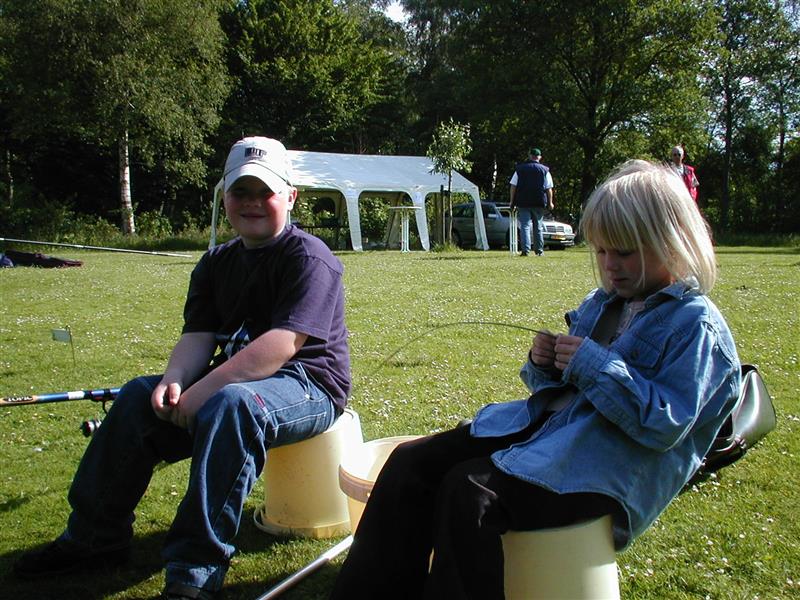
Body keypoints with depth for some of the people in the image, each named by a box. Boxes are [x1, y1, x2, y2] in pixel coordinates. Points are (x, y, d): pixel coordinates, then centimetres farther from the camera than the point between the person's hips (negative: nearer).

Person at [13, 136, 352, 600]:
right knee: (139, 397, -4)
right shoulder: (216, 263, 14)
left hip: (308, 387, -8)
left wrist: (201, 392, -28)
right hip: (229, 381, 8)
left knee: (230, 404, -37)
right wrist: (174, 381, -19)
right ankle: (95, 536, 9)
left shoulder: (308, 257, -13)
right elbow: (198, 335, 4)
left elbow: (283, 343, -25)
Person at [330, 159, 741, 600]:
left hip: (603, 468, -8)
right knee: (410, 463, -8)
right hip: (545, 423, 8)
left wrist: (592, 364, -19)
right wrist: (543, 365, 1)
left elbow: (666, 425, -17)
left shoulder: (695, 324, -7)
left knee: (467, 493, -30)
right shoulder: (601, 303, 16)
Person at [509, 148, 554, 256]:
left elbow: (513, 186, 3)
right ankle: (539, 250, 15)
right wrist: (550, 202, 5)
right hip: (539, 202, 1)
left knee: (525, 226, -2)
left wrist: (512, 201, 6)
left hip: (523, 202, -1)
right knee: (538, 227, 11)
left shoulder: (520, 168, 7)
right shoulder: (545, 170, 6)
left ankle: (526, 250, -14)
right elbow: (549, 188, 1)